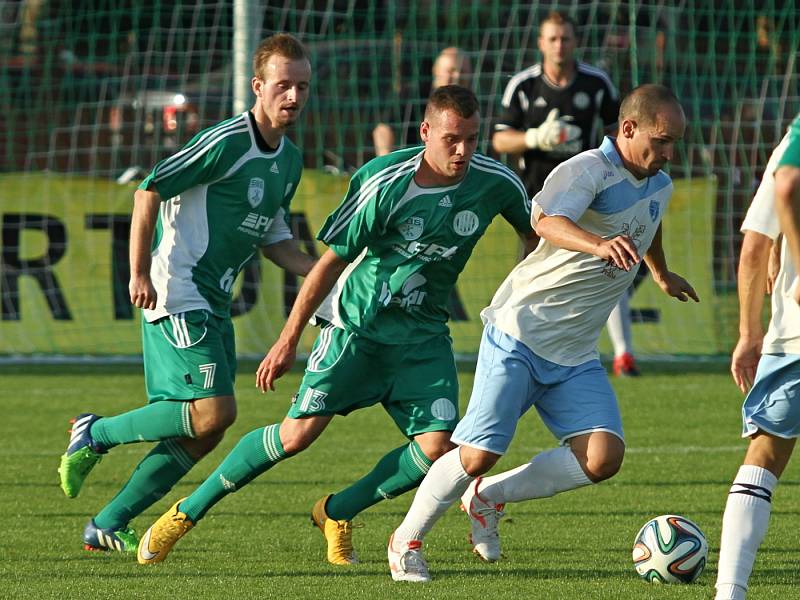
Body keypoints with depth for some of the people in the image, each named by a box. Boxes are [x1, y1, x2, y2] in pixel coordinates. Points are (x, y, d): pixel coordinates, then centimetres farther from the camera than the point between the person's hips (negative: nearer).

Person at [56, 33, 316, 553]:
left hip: (213, 304, 9)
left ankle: (109, 525, 12)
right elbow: (150, 191, -14)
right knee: (214, 411, -18)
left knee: (205, 434, 4)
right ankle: (97, 434, 1)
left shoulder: (290, 160, 12)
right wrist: (140, 273, -17)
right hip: (178, 294, -9)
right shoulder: (227, 141, -15)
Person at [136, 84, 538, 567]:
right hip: (357, 320, -4)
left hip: (424, 330, 4)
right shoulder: (385, 184, -20)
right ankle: (188, 512, 5)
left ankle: (338, 512, 11)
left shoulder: (497, 183, -10)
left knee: (437, 447, -14)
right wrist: (289, 340, -8)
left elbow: (536, 235, 12)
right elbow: (333, 260, -10)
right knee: (298, 434, -11)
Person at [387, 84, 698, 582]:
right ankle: (407, 540, 13)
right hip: (519, 334, -7)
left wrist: (663, 274, 54)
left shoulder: (659, 187, 10)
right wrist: (598, 245, -57)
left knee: (603, 457, -12)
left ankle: (489, 497, 9)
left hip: (576, 356, 7)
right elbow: (547, 222, -38)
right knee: (479, 453, -11)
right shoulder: (586, 171, -16)